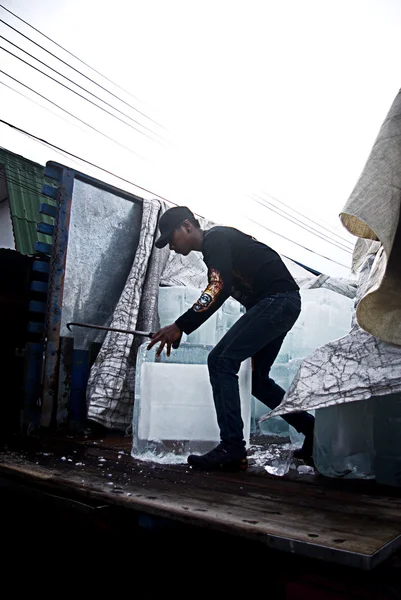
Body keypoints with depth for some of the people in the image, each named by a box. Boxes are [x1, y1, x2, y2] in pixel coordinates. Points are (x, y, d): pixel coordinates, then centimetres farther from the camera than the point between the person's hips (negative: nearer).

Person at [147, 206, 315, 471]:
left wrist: (180, 326, -24)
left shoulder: (216, 238, -7)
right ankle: (311, 429, 22)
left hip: (277, 300, -10)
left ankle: (232, 449, -15)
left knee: (221, 360, -14)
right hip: (282, 303, 10)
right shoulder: (217, 244, 23)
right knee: (257, 378, 15)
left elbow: (219, 289, -22)